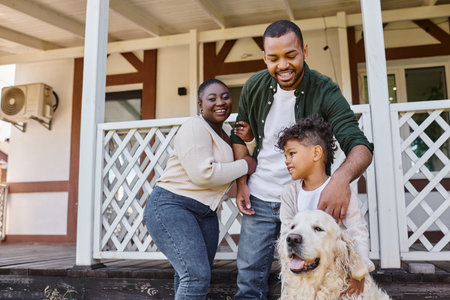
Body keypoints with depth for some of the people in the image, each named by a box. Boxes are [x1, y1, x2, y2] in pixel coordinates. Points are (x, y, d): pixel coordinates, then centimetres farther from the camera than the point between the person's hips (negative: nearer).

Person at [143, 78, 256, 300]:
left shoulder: (227, 131, 14)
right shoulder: (195, 128, -13)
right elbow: (203, 174, -24)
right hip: (170, 206, -9)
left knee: (198, 277, 10)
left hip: (205, 213, 9)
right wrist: (244, 166, -12)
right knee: (196, 275, -18)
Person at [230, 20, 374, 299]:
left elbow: (360, 145, -22)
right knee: (250, 277, 8)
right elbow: (240, 136, 9)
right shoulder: (255, 86, -4)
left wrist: (343, 175, -44)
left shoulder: (325, 92, -15)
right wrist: (241, 183, 1)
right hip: (259, 199, 3)